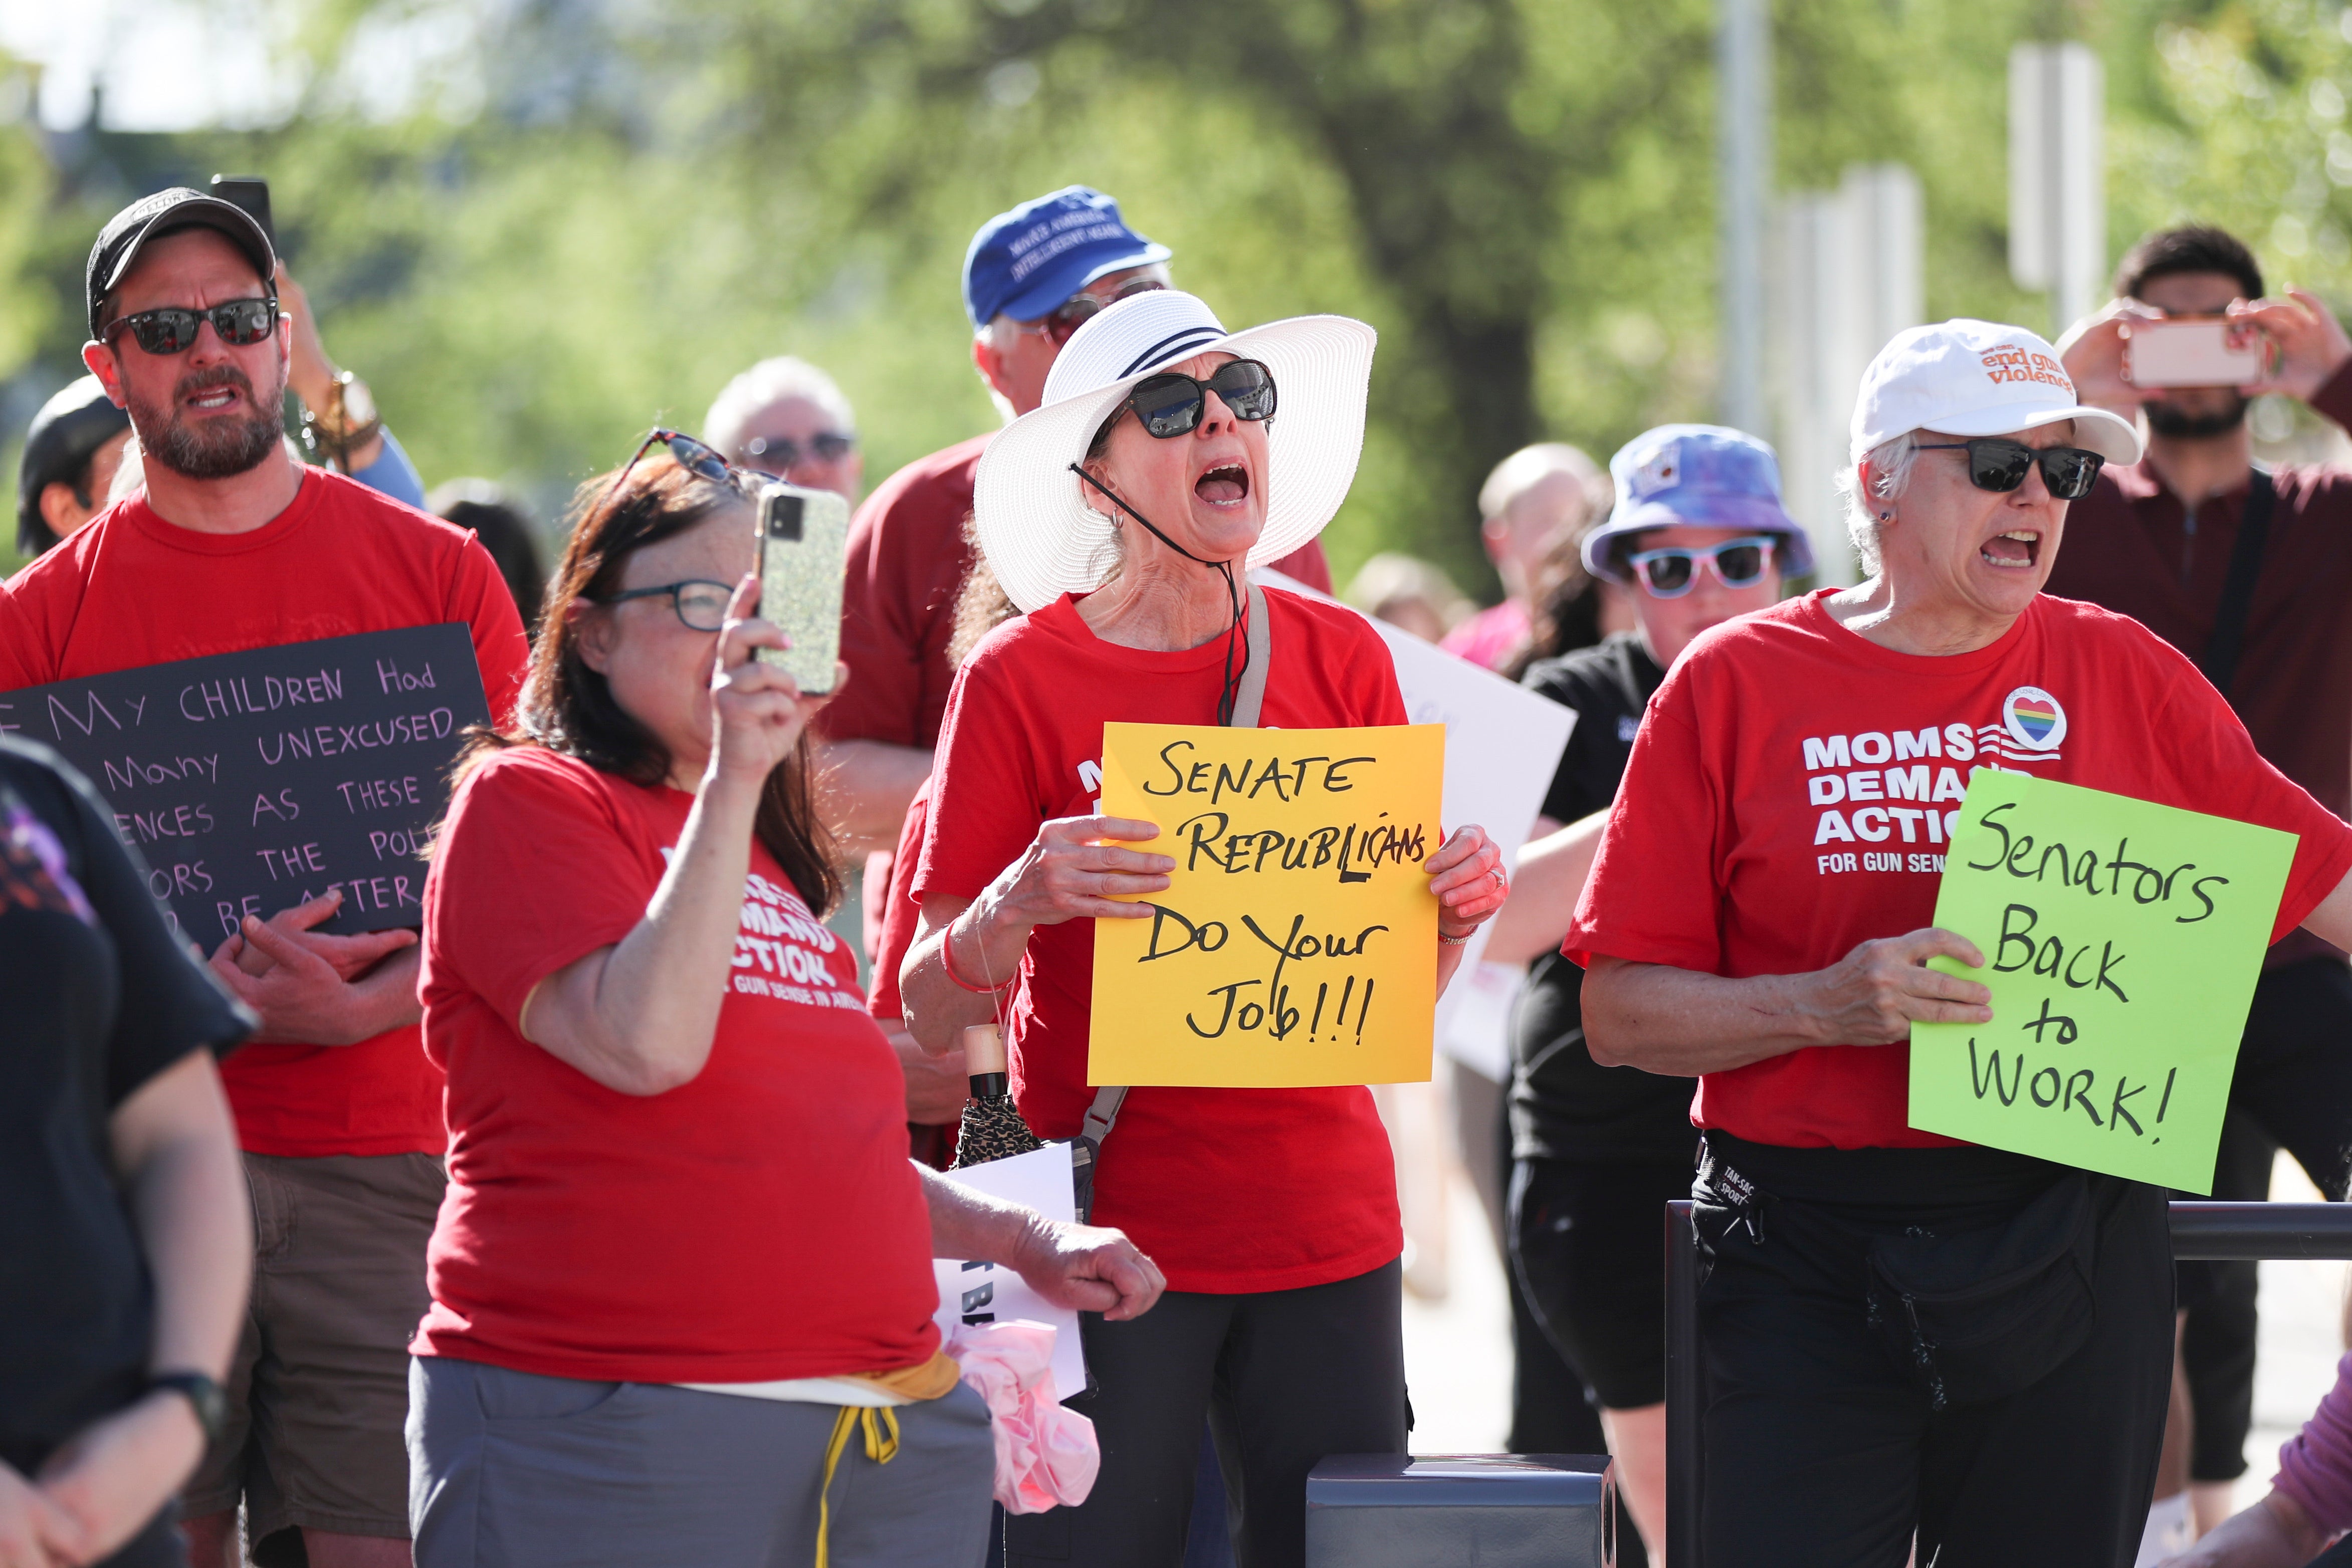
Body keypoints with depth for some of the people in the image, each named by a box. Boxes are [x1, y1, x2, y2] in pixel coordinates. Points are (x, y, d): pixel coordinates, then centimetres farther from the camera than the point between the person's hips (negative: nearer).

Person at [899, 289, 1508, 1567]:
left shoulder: (1340, 659, 7)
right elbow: (928, 1011, -4)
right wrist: (1017, 904, -23)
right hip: (1108, 1229, -3)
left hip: (1328, 1225, 3)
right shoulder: (1021, 677, -3)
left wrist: (1456, 912, -8)